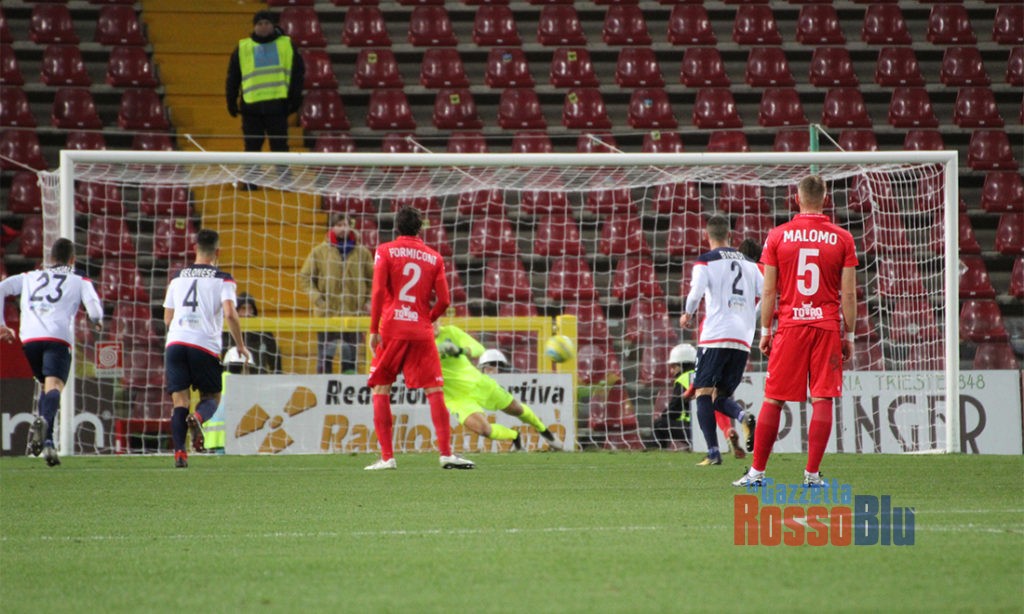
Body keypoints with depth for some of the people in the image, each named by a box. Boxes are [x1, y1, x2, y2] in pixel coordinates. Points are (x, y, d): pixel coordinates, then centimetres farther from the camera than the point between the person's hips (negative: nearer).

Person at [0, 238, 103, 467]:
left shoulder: (29, 277, 30)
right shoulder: (79, 280, 22)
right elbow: (93, 304, 4)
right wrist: (97, 322, 25)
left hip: (29, 338, 3)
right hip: (57, 337, -3)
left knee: (47, 386, 21)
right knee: (54, 386, -17)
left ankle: (47, 441, 5)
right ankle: (44, 420, -51)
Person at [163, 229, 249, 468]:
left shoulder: (178, 277, 17)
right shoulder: (222, 279, 4)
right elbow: (230, 314, -9)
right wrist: (240, 346, 3)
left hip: (175, 341, 2)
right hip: (205, 345, -2)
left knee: (179, 401, 4)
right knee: (211, 397, 13)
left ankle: (179, 451, -14)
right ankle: (198, 418, -22)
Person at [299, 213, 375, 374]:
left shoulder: (362, 252, 5)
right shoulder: (319, 251, 1)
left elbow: (373, 280, 12)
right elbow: (305, 278, 3)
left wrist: (368, 302, 0)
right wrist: (317, 299, -8)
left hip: (353, 314, 1)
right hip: (326, 314, -1)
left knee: (350, 360, 4)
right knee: (325, 357, 0)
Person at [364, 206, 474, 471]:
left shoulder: (385, 251, 2)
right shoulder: (433, 258, 8)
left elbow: (378, 292, -7)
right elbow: (443, 300, 4)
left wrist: (374, 330, -4)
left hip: (392, 330, -1)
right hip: (422, 331, 1)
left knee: (380, 389, 6)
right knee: (435, 390, 2)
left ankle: (387, 456, -2)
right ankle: (446, 453, -6)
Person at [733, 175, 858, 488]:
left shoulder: (777, 236, 1)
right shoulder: (842, 239, 1)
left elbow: (769, 291, 2)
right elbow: (848, 294, 0)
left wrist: (765, 330, 10)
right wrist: (849, 335, 7)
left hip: (789, 327, 0)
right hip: (827, 327, 0)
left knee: (773, 400, 6)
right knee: (822, 399, 0)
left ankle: (757, 471, 8)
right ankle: (812, 473, -4)